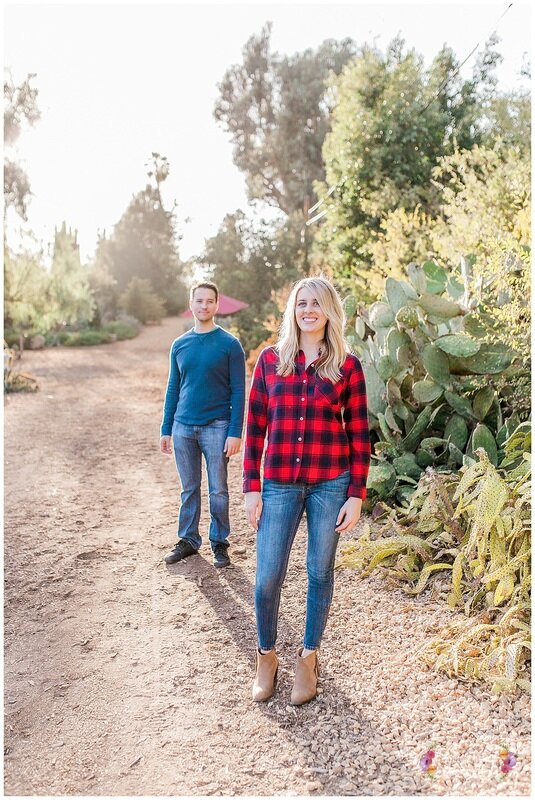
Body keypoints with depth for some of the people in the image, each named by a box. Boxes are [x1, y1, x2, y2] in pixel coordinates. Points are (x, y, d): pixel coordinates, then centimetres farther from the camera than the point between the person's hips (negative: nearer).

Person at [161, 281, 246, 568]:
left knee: (218, 490, 5)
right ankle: (188, 540, 26)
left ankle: (219, 542, 20)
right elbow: (173, 389, 13)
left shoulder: (229, 344, -4)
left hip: (216, 428, -3)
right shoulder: (179, 345, 9)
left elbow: (238, 391, -6)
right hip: (183, 428, 4)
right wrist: (166, 429, 10)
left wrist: (235, 433, -12)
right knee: (189, 489, 13)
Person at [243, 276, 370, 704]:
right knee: (267, 578, 3)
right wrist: (252, 487, 1)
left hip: (330, 485, 0)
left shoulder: (347, 366, 0)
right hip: (279, 485, 1)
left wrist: (356, 495, -3)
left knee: (320, 573, 11)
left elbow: (359, 433, 1)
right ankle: (266, 656, 28)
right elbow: (255, 426, 4)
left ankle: (309, 657, 32)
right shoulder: (270, 359, 3)